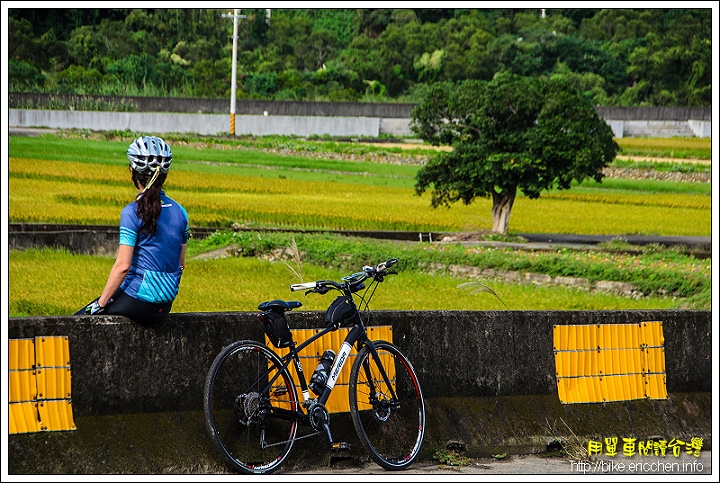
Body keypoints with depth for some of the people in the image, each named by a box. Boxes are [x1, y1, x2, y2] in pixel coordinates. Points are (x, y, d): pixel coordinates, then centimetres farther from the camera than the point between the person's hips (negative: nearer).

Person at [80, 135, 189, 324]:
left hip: (137, 301, -7)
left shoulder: (132, 213, -13)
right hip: (164, 308, 7)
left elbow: (122, 266, -17)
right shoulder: (180, 212, 6)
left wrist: (101, 303, -8)